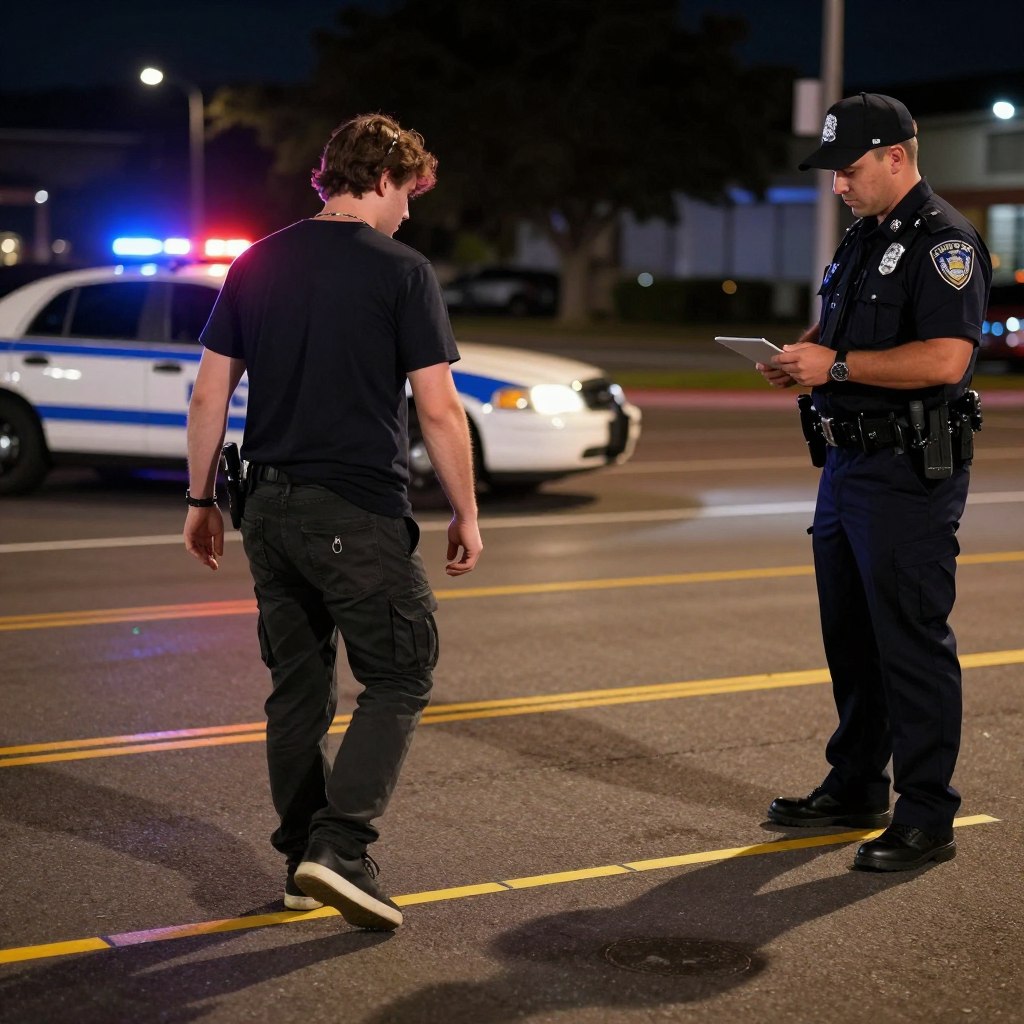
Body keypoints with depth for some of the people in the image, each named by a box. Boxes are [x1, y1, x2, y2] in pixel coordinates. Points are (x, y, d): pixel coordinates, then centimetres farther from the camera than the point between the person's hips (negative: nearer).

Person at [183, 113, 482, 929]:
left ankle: (303, 861, 21)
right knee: (399, 679, 5)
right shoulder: (402, 272, -7)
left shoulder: (256, 265, 8)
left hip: (270, 509, 6)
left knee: (298, 684, 15)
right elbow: (439, 410, -9)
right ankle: (341, 848, -8)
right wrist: (466, 515, -1)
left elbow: (209, 394, 8)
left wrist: (202, 501, 15)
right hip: (360, 514, -6)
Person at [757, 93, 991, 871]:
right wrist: (802, 357, 5)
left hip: (909, 477, -10)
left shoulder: (943, 241, -13)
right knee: (850, 638, 17)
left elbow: (945, 359, -25)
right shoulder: (864, 240, 16)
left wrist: (837, 364, -21)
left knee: (913, 645, -5)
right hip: (849, 464, 10)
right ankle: (856, 787, 30)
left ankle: (927, 819, 4)